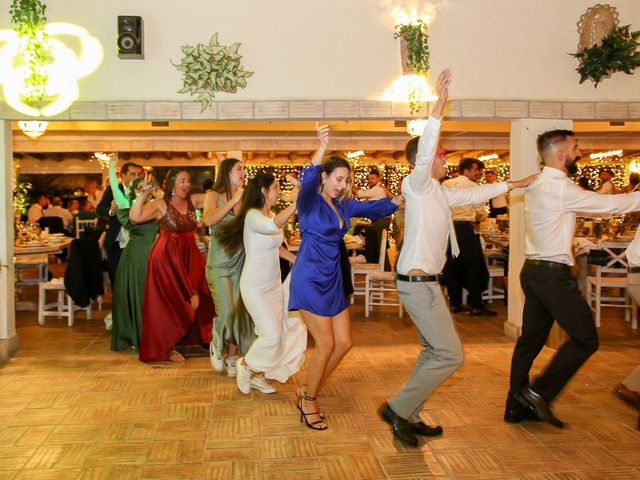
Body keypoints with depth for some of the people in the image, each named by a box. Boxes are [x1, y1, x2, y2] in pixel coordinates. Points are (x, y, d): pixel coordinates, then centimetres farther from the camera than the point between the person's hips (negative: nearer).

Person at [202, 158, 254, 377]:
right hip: (220, 262, -4)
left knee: (239, 310, 3)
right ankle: (217, 345, 18)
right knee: (227, 311, -12)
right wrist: (234, 200, -19)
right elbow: (208, 220, -21)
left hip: (241, 262, 4)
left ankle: (232, 356, 20)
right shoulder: (214, 195, -1)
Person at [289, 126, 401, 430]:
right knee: (326, 344, -7)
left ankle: (307, 391, 24)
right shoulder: (311, 201, -10)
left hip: (333, 281, 8)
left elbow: (375, 208, 17)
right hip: (310, 280, -8)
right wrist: (322, 148, -44)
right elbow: (307, 180, -31)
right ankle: (308, 403, 13)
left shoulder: (343, 206, 11)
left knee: (344, 342, 7)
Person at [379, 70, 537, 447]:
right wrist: (439, 107, -35)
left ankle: (409, 416, 21)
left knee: (434, 352, 14)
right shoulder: (416, 185, -10)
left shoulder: (439, 193, 17)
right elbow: (423, 154, -29)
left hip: (425, 282, 10)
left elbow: (474, 194, 29)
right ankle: (399, 408, -1)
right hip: (418, 282, -10)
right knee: (451, 354, -9)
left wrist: (514, 184, 36)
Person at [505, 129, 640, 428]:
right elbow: (611, 204, -12)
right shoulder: (560, 187, -16)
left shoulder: (538, 185, 13)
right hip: (553, 274, -9)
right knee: (585, 338, 1)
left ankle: (516, 406, 19)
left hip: (533, 270, 10)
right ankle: (539, 393, 0)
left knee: (531, 339, 13)